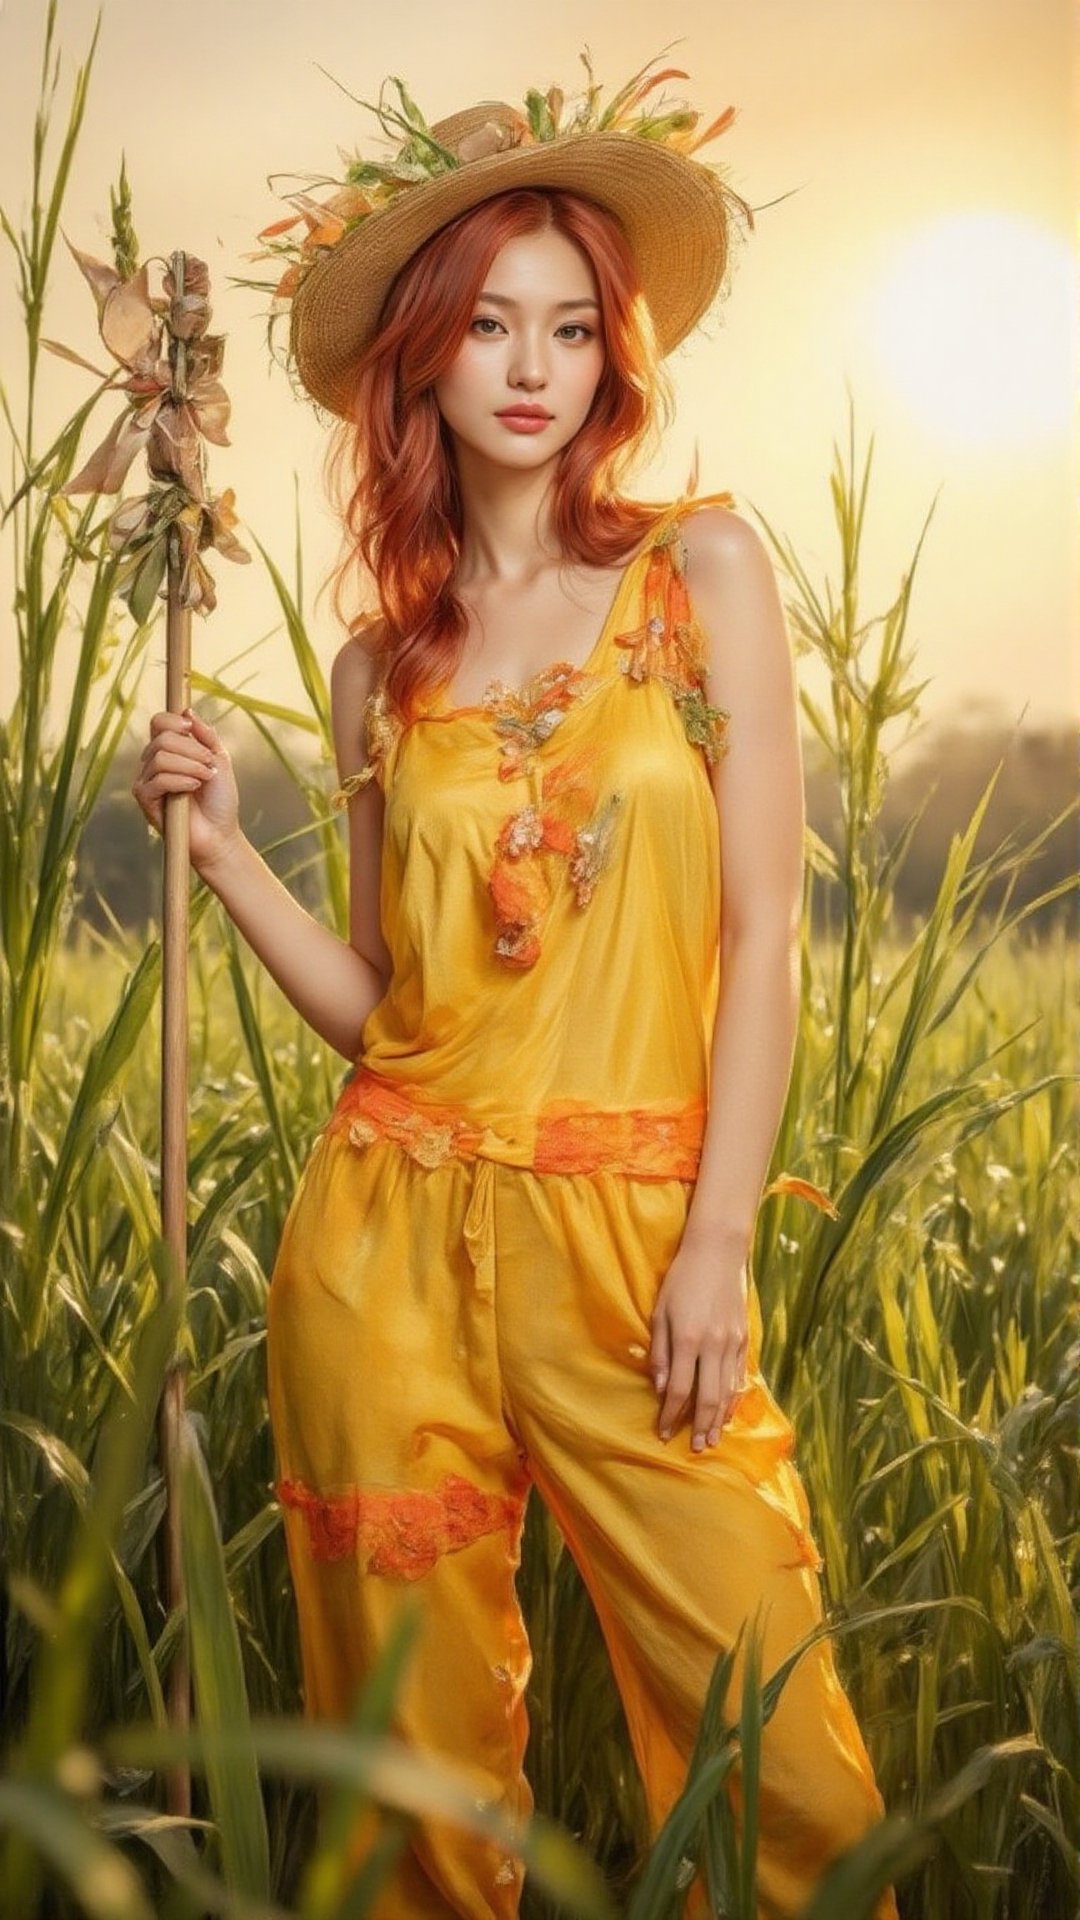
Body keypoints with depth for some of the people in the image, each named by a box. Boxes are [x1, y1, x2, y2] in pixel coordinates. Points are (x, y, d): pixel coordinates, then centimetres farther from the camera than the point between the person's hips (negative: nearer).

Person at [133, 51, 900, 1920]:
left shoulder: (700, 566, 3)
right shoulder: (379, 664, 11)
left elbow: (764, 928, -3)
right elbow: (376, 1004, 9)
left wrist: (718, 1243, -9)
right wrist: (220, 841, -2)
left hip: (634, 1232, -2)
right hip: (393, 1228, 3)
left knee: (767, 1744, -4)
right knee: (420, 1743, 9)